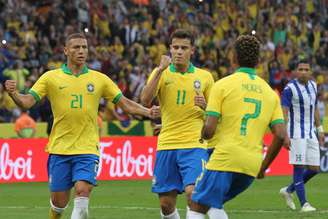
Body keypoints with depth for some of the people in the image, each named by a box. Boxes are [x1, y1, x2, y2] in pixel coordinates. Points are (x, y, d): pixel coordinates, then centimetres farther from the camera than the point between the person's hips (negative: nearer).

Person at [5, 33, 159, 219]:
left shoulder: (100, 79, 6)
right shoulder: (51, 77, 3)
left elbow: (125, 103, 8)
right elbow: (27, 102, -3)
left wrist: (147, 112, -8)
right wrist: (13, 93, -25)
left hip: (88, 149, 0)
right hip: (59, 148, 0)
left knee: (83, 191, -18)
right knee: (59, 200, 3)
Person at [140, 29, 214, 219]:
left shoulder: (205, 77, 6)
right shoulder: (161, 73, 6)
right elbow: (145, 100, -12)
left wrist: (204, 106, -11)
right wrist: (160, 70, -17)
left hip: (194, 145, -2)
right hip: (166, 145, 2)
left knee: (193, 193, -22)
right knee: (166, 203, 4)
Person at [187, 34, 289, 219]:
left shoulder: (223, 85, -1)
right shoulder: (270, 92, 12)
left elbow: (209, 130, -8)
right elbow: (281, 136, 5)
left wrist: (202, 134, 16)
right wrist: (264, 166, 17)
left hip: (225, 160, -5)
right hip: (252, 166, 5)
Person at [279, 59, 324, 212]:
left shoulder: (313, 86, 12)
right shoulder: (290, 88, -10)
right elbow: (284, 112, -16)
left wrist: (319, 130, 20)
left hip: (310, 133, 7)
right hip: (296, 133, -7)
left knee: (314, 169, 6)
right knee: (299, 167, -8)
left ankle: (288, 191, 24)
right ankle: (304, 204, -5)